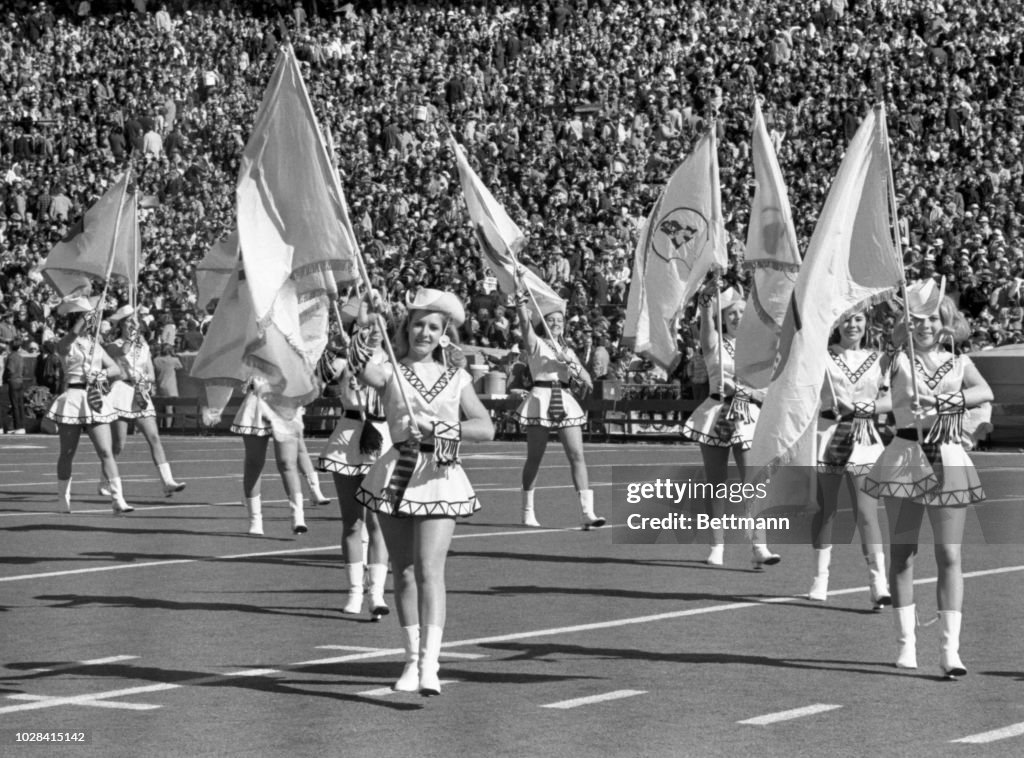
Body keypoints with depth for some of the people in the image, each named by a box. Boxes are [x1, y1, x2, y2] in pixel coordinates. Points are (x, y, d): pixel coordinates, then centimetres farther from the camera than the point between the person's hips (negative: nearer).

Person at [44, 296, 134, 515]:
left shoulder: (95, 344, 15)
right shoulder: (66, 344, -2)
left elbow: (116, 369, 12)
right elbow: (72, 335, -28)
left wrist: (104, 373, -7)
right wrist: (85, 318, -28)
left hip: (96, 400, 4)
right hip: (73, 398, -4)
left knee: (106, 452, -5)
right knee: (67, 454, 6)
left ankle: (118, 500, -9)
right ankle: (64, 500, 20)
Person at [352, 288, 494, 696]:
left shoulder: (457, 379, 9)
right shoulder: (391, 372, 4)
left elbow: (486, 428, 2)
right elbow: (369, 373, -20)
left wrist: (441, 428, -12)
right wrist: (360, 358, -44)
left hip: (440, 478, -1)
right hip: (397, 473, 1)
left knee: (429, 569, -13)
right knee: (402, 571, 8)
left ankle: (429, 665, -20)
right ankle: (412, 658, 22)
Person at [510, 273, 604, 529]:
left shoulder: (567, 351, 17)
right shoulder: (535, 344, 3)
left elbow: (587, 381, 9)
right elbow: (525, 322, -17)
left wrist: (573, 364, -10)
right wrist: (521, 298, -30)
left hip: (565, 401, 4)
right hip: (541, 399, -4)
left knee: (577, 455, -6)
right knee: (534, 457, 3)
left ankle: (587, 512, -11)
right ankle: (528, 511, 17)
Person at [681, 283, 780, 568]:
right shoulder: (715, 342, 2)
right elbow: (706, 321, -21)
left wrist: (747, 390, -11)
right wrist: (708, 298, -39)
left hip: (748, 417, 1)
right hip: (716, 414, -1)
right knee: (716, 486, 4)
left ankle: (759, 546, -16)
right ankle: (717, 546, 10)